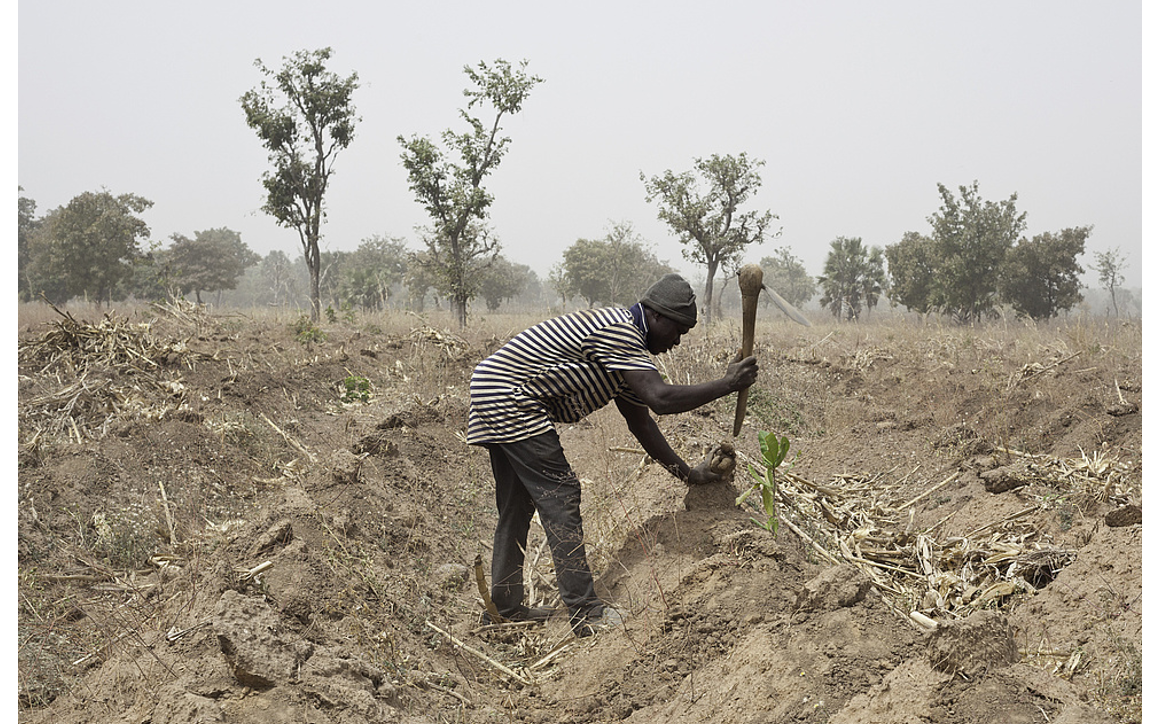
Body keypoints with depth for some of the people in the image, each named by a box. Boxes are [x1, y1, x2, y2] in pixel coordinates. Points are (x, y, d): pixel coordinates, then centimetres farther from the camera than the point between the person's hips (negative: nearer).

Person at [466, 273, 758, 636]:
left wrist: (687, 473, 20)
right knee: (559, 496, -11)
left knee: (516, 507, 16)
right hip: (510, 400, -11)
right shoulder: (618, 333, -17)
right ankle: (586, 613, -11)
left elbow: (639, 419, 19)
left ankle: (505, 607, 23)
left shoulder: (625, 343, 16)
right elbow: (660, 398, -27)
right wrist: (726, 385, -19)